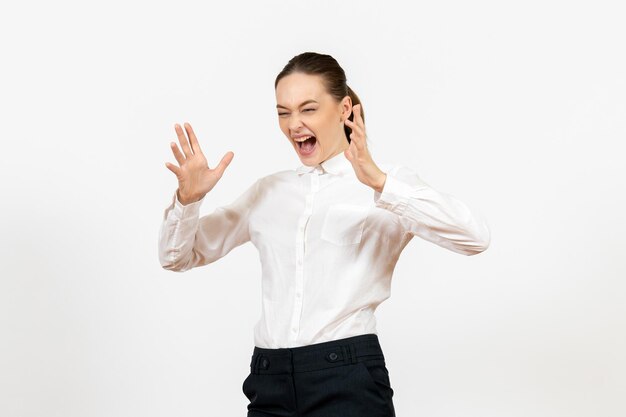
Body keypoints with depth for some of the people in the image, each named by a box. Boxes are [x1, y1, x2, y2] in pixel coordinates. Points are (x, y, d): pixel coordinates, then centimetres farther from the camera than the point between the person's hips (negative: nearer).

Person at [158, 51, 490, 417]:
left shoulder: (388, 182, -1)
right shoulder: (269, 191, 14)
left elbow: (476, 237, -17)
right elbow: (178, 257, 17)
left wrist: (380, 182, -26)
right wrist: (188, 198, -2)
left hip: (348, 380, -4)